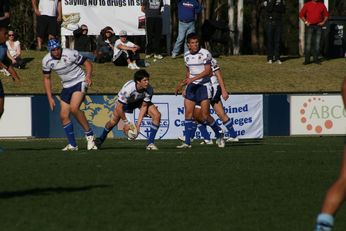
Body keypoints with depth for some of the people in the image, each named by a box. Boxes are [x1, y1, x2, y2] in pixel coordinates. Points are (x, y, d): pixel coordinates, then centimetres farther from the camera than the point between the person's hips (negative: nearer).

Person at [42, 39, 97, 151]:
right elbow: (46, 78, 8)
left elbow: (87, 63, -9)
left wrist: (88, 76, -28)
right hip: (66, 86, 6)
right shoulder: (46, 61, -5)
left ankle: (89, 134, -13)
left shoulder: (71, 54, -19)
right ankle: (72, 145, 11)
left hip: (79, 82, -6)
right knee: (64, 116, 0)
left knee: (74, 108, -26)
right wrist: (50, 97, 3)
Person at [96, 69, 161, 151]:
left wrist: (138, 124, -24)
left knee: (157, 115, -18)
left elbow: (144, 106, -20)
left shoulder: (149, 90, -33)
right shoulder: (128, 88, -42)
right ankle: (101, 139, 26)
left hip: (141, 101, 2)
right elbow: (119, 108, -33)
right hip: (126, 101, -2)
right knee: (113, 121, -6)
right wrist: (126, 123, -27)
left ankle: (150, 143, -10)